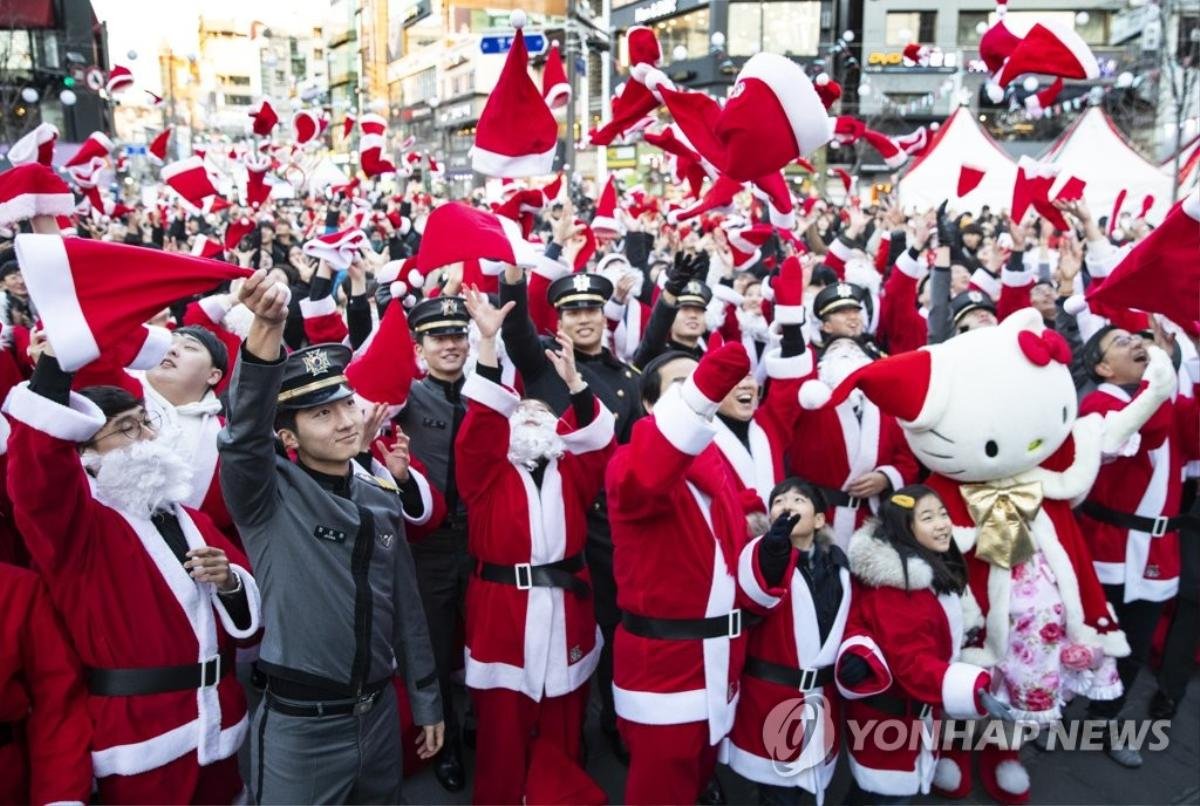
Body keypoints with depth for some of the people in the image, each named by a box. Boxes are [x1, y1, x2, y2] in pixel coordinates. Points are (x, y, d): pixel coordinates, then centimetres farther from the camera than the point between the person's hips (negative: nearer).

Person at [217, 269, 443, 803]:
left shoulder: (383, 496, 3)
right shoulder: (269, 495, -11)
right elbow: (245, 429, -33)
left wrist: (425, 701, 13)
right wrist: (268, 329, -49)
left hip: (379, 714, 5)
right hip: (300, 726, -5)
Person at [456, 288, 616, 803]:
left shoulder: (571, 472, 10)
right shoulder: (487, 472, 2)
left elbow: (599, 441, -7)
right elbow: (480, 422, -13)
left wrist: (574, 383, -20)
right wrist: (488, 341, -23)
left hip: (565, 611, 3)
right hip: (502, 611, -2)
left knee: (563, 734, 13)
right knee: (503, 736, 5)